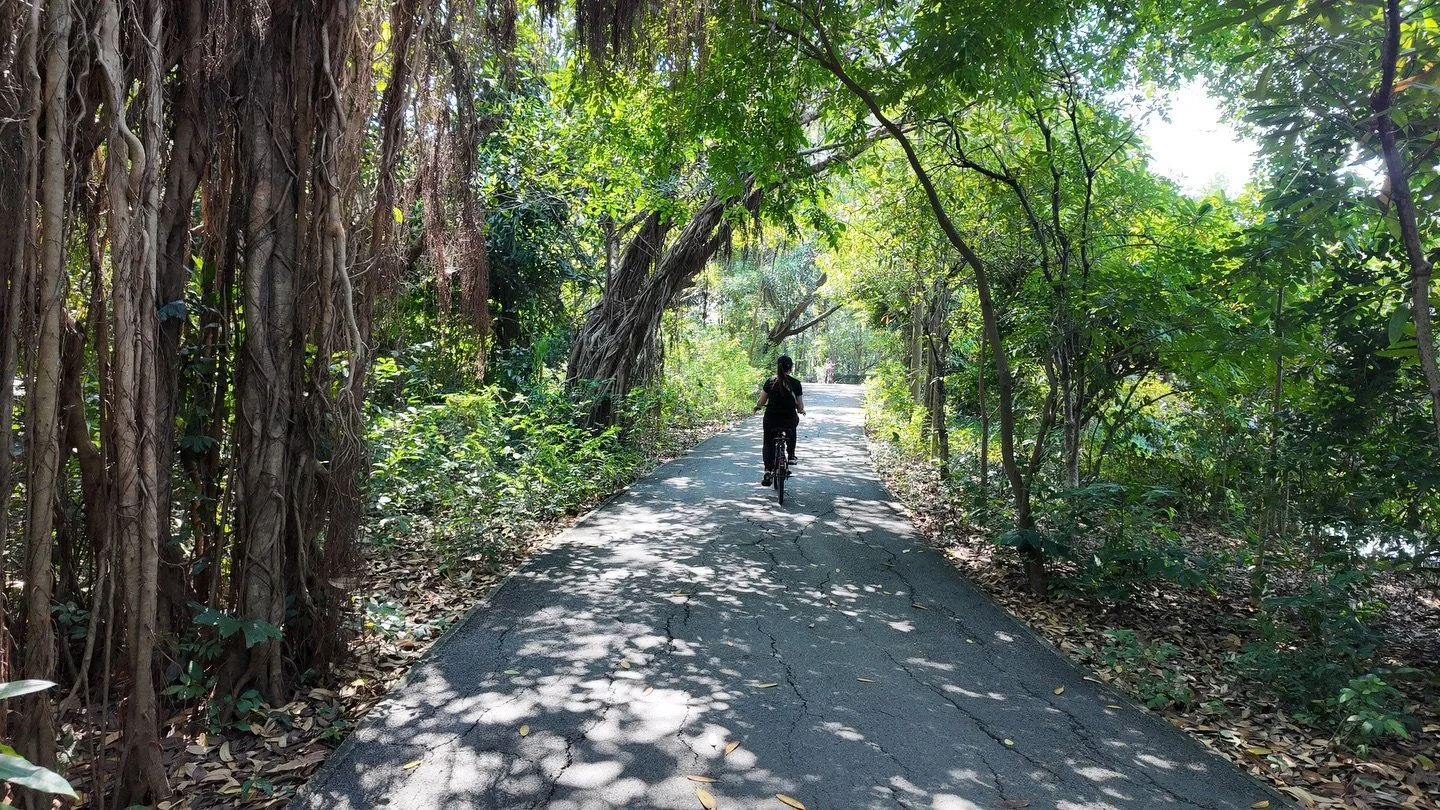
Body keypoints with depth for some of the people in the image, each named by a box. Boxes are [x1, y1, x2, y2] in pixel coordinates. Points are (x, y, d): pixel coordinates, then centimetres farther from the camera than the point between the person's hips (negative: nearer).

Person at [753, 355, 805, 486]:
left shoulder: (770, 382, -2)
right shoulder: (796, 384, -3)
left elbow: (761, 402, 1)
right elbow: (800, 407, 0)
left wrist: (757, 406, 23)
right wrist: (801, 410, 22)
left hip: (771, 420, 0)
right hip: (789, 420, 0)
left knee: (768, 444, 17)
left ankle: (768, 473, 0)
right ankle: (791, 455, 33)